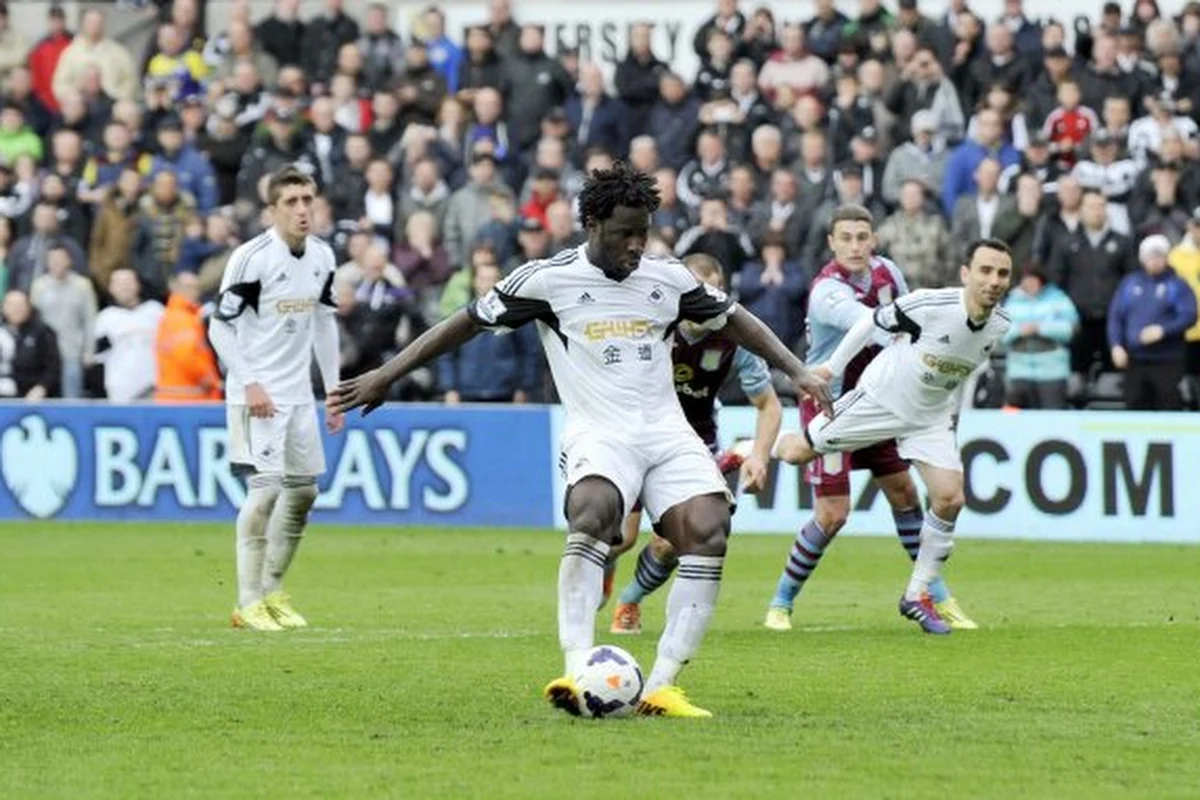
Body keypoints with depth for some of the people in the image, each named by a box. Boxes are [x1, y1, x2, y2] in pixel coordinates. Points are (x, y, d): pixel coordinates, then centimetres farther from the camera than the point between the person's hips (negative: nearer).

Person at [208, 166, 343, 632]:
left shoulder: (322, 257, 6)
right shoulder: (252, 257, -15)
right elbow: (220, 327, -13)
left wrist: (333, 390, 15)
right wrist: (249, 384, -19)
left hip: (299, 393, 7)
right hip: (257, 392, -7)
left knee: (304, 488, 10)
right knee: (267, 486, -14)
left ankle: (272, 590, 23)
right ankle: (248, 603, -10)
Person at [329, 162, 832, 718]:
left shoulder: (669, 278, 11)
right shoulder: (548, 279, 1)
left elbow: (735, 320, 25)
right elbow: (466, 324, 7)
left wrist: (795, 370, 17)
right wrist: (385, 376, 6)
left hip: (666, 429, 4)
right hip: (598, 431, -4)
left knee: (708, 530, -21)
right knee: (593, 510, -36)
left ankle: (661, 687, -21)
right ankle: (578, 671, -43)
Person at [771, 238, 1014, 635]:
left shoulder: (1000, 326, -11)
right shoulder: (931, 305, -29)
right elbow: (873, 321, -13)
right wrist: (833, 367, -4)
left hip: (931, 418, 4)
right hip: (878, 400, -4)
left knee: (950, 499, -10)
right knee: (798, 452, 1)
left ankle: (917, 596, 5)